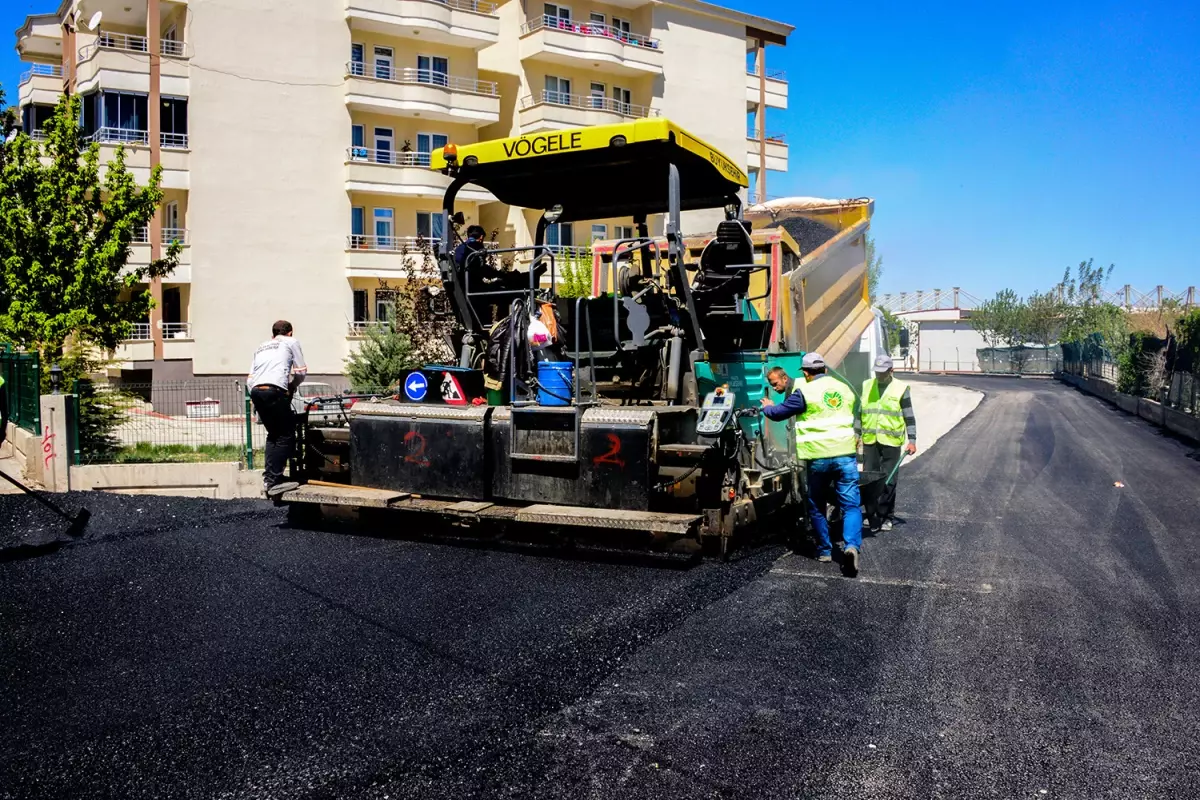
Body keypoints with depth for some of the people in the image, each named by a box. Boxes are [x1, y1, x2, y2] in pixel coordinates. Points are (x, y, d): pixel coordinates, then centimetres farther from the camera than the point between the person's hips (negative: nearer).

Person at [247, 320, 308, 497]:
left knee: (273, 434, 20)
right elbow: (301, 371, 15)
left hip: (255, 391, 6)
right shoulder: (291, 342, 17)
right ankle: (274, 481, -5)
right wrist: (292, 386, 30)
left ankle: (269, 478, 16)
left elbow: (250, 380, 22)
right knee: (286, 435, 1)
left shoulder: (261, 347, 31)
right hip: (274, 391, -6)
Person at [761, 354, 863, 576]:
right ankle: (852, 546, -20)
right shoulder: (845, 389, 12)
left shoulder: (805, 392, -5)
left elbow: (778, 413, 2)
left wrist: (766, 407, 22)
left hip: (818, 457, -3)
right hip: (846, 455, 3)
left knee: (817, 506, 14)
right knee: (851, 504, 1)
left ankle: (824, 550, 21)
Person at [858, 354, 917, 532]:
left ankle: (886, 517, 13)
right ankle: (871, 516, 12)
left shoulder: (901, 388, -2)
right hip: (869, 440, 3)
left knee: (889, 481, 2)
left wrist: (912, 441, -4)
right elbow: (860, 412, 16)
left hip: (891, 442, -3)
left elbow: (909, 417, 1)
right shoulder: (866, 386, 9)